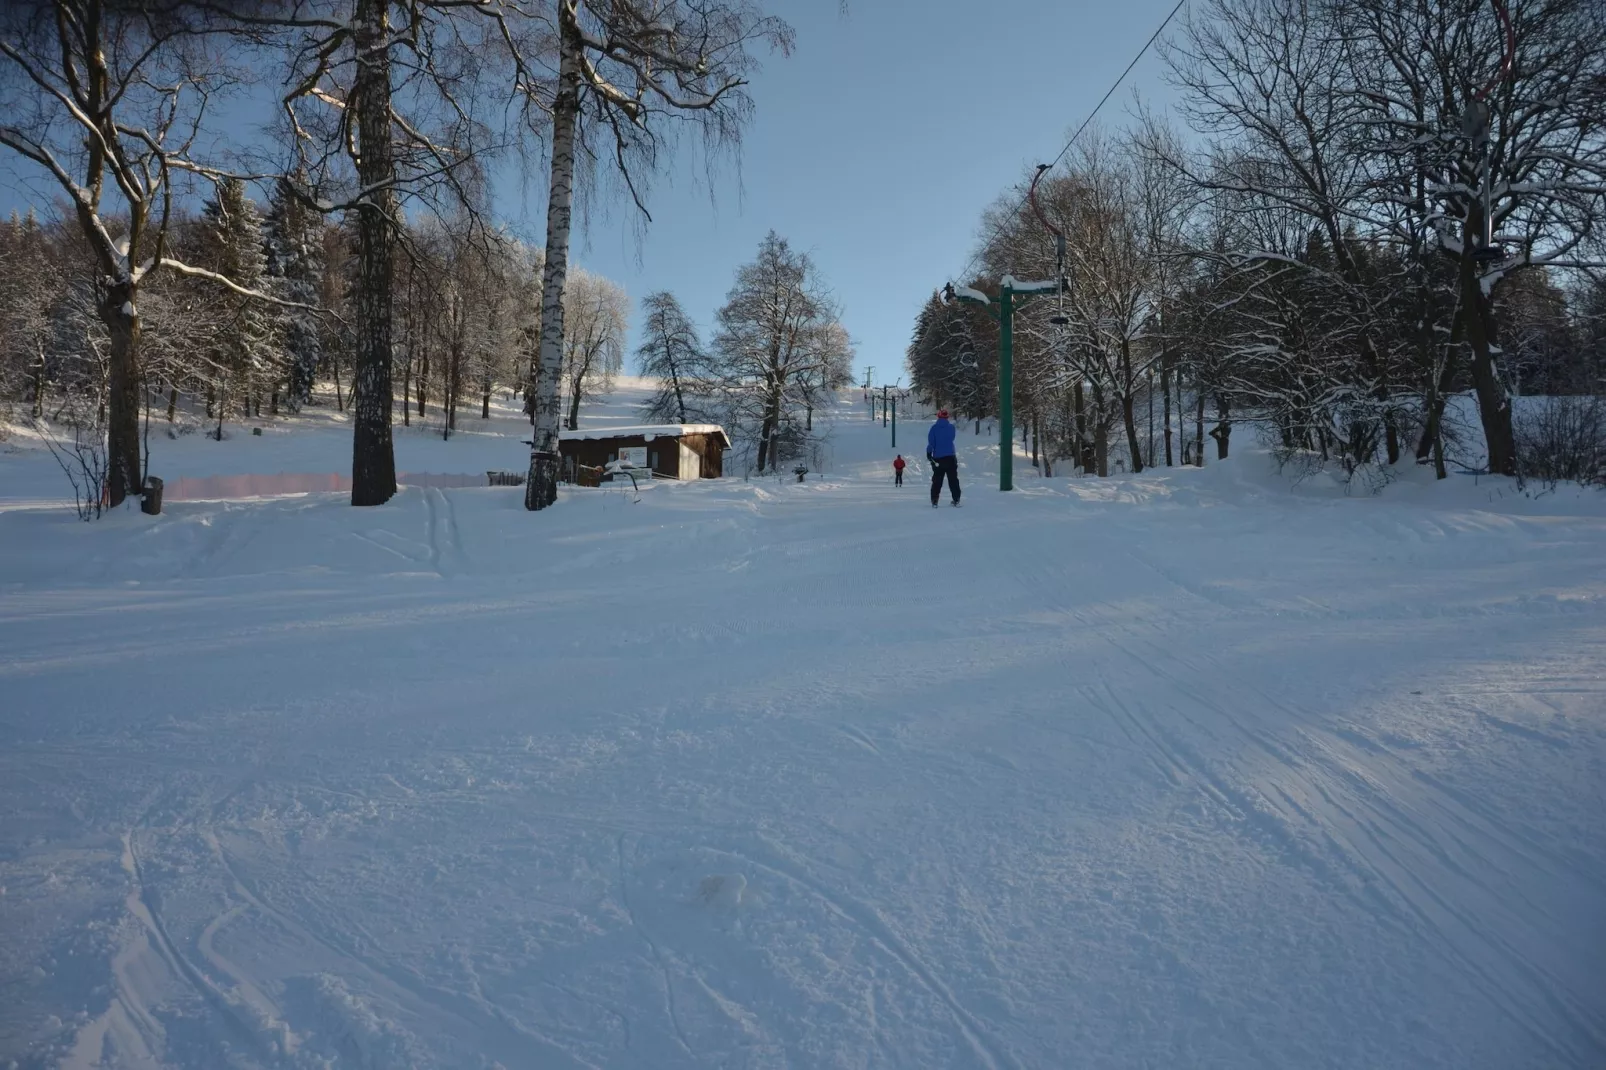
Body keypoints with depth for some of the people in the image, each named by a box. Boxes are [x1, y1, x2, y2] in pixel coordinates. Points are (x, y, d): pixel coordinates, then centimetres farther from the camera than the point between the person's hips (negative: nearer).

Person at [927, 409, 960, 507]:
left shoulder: (934, 428, -5)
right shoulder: (951, 427, 1)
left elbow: (931, 441, -9)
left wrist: (929, 452, 1)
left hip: (938, 458, -1)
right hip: (950, 457, 1)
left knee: (937, 481, 5)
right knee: (953, 480, 8)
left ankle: (934, 501, 0)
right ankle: (956, 500, 6)